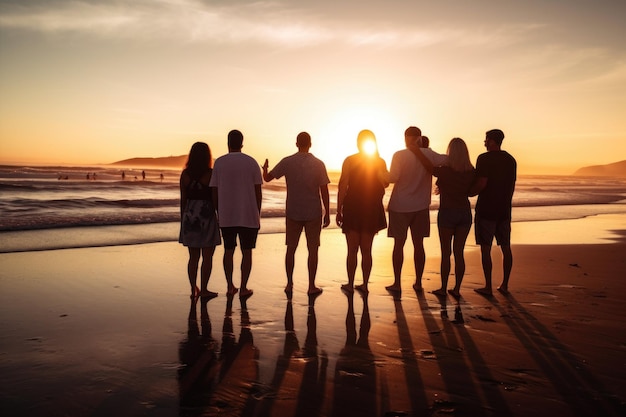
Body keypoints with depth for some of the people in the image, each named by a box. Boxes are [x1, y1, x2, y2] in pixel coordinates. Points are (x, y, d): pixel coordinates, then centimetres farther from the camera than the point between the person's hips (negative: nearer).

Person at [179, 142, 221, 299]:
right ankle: (203, 289, 6)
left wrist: (183, 219, 14)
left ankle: (193, 289, 14)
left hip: (190, 217, 4)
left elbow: (183, 199, 5)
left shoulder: (185, 174, 1)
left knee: (193, 257, 11)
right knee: (207, 257, 4)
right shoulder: (211, 174, -9)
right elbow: (215, 198, -6)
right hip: (207, 217, -4)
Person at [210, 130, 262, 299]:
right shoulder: (252, 163, -2)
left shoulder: (219, 163, -1)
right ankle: (243, 288, 8)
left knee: (229, 250, 15)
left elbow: (214, 192, 0)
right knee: (246, 251, 7)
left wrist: (218, 213, 12)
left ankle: (230, 286, 17)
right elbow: (258, 192, -3)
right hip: (248, 215, -1)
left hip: (226, 216, 1)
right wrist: (258, 216, 5)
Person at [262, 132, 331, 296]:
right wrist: (327, 213, 4)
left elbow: (267, 178, 5)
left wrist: (265, 168, 27)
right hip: (313, 214, -1)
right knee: (312, 250, 6)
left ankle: (289, 284, 17)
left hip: (293, 213, 1)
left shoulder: (287, 162, -3)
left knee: (291, 249, 12)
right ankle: (311, 286, 10)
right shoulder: (318, 164, -4)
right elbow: (324, 191, -4)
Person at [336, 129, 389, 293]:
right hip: (372, 210, 2)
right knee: (366, 249, 10)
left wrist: (339, 210, -3)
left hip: (352, 208, -2)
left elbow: (342, 186, -8)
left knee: (352, 249, 5)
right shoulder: (380, 162, -1)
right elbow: (385, 184, -2)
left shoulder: (350, 161, -5)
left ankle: (350, 285, 9)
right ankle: (365, 284, 14)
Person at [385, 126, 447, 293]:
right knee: (418, 244, 10)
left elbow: (392, 178, -15)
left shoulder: (399, 155, -12)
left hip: (400, 206, -3)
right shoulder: (428, 154, -3)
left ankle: (397, 283, 8)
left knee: (398, 244, 5)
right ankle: (418, 282, 16)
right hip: (421, 206, 3)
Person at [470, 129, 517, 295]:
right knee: (506, 247, 10)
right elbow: (512, 186, 14)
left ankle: (488, 287, 3)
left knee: (485, 248, 0)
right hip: (504, 210, 7)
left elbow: (481, 183, -19)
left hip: (486, 209, -6)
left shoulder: (484, 158, -11)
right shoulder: (511, 160, 10)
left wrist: (468, 194, -3)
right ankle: (504, 285, 16)